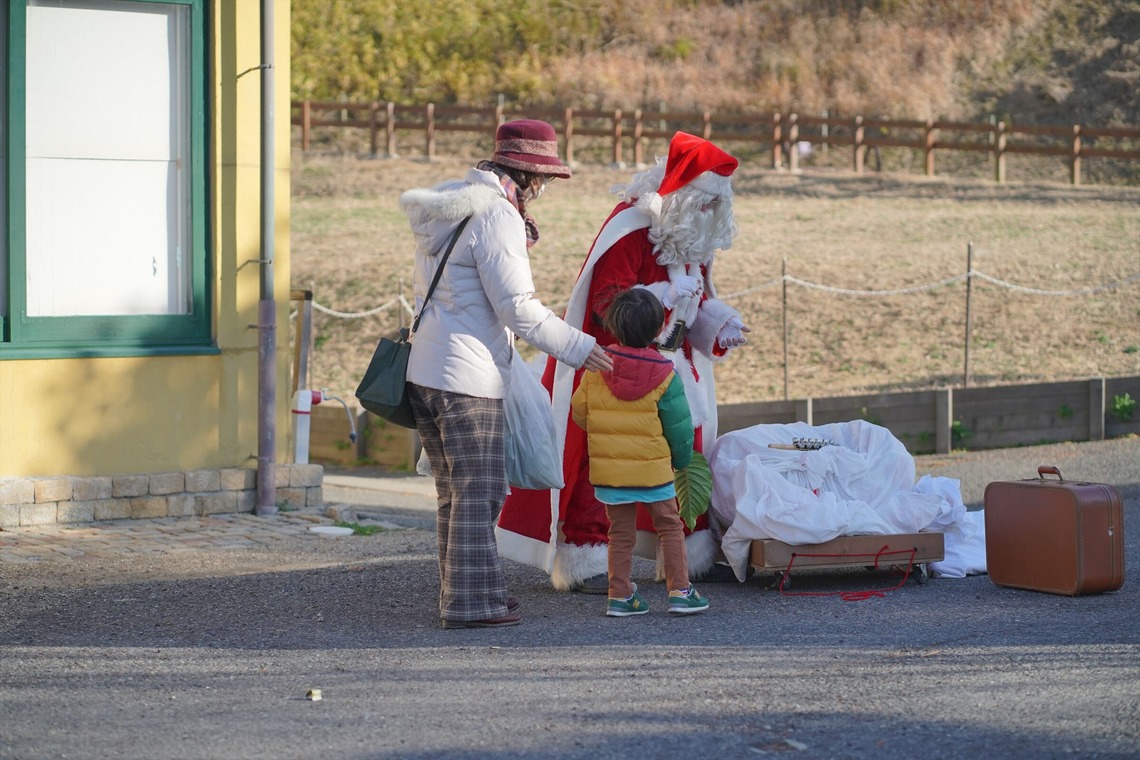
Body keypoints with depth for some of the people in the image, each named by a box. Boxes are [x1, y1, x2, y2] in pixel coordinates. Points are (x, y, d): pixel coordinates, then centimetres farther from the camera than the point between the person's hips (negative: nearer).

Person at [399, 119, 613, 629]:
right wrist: (577, 347, -9)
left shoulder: (448, 208, 16)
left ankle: (462, 593, 24)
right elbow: (519, 308, -16)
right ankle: (472, 603, -1)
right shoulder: (497, 216, -13)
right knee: (478, 491, -3)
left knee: (455, 491, 16)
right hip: (468, 375, -10)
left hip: (424, 368, 10)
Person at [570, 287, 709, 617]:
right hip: (653, 468, -2)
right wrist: (681, 459, 13)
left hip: (608, 468, 2)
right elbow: (678, 425, -5)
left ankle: (620, 595, 10)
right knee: (669, 527, 11)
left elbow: (580, 411, 4)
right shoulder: (664, 374, -10)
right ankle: (680, 591, 8)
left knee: (620, 532, 12)